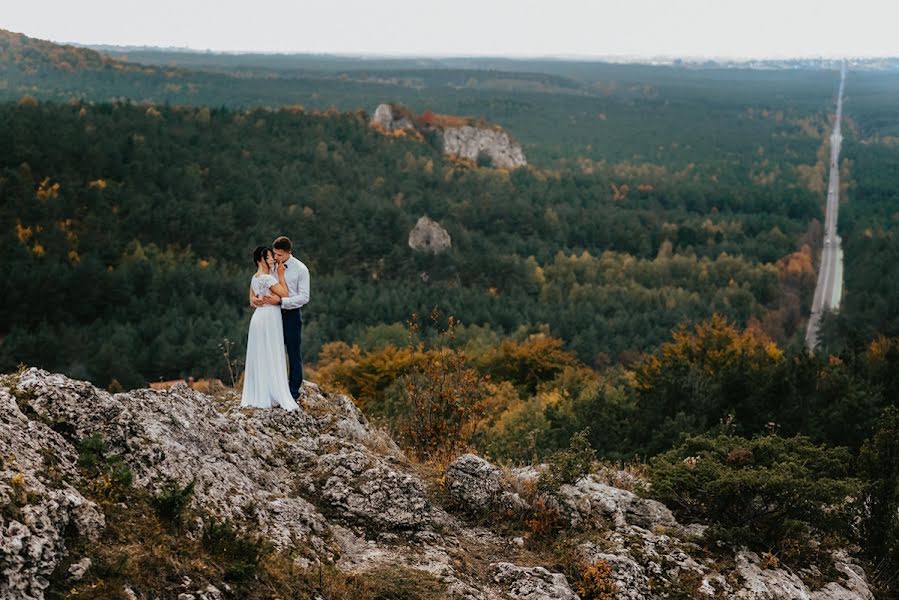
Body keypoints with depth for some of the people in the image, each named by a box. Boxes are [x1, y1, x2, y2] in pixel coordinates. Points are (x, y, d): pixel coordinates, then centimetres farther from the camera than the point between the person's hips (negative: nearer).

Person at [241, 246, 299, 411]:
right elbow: (285, 294, -13)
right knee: (271, 358, -5)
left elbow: (252, 300, 18)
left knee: (259, 358, 11)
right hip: (269, 318, -9)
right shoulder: (268, 278, -16)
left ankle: (256, 395, 14)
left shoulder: (254, 278, 11)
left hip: (258, 317, 9)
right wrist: (281, 275, -9)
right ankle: (274, 396, -3)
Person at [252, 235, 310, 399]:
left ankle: (294, 391, 16)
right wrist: (255, 298, -11)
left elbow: (304, 298, -15)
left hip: (292, 315, -5)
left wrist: (280, 300, -24)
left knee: (294, 354, 5)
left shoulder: (300, 269, -11)